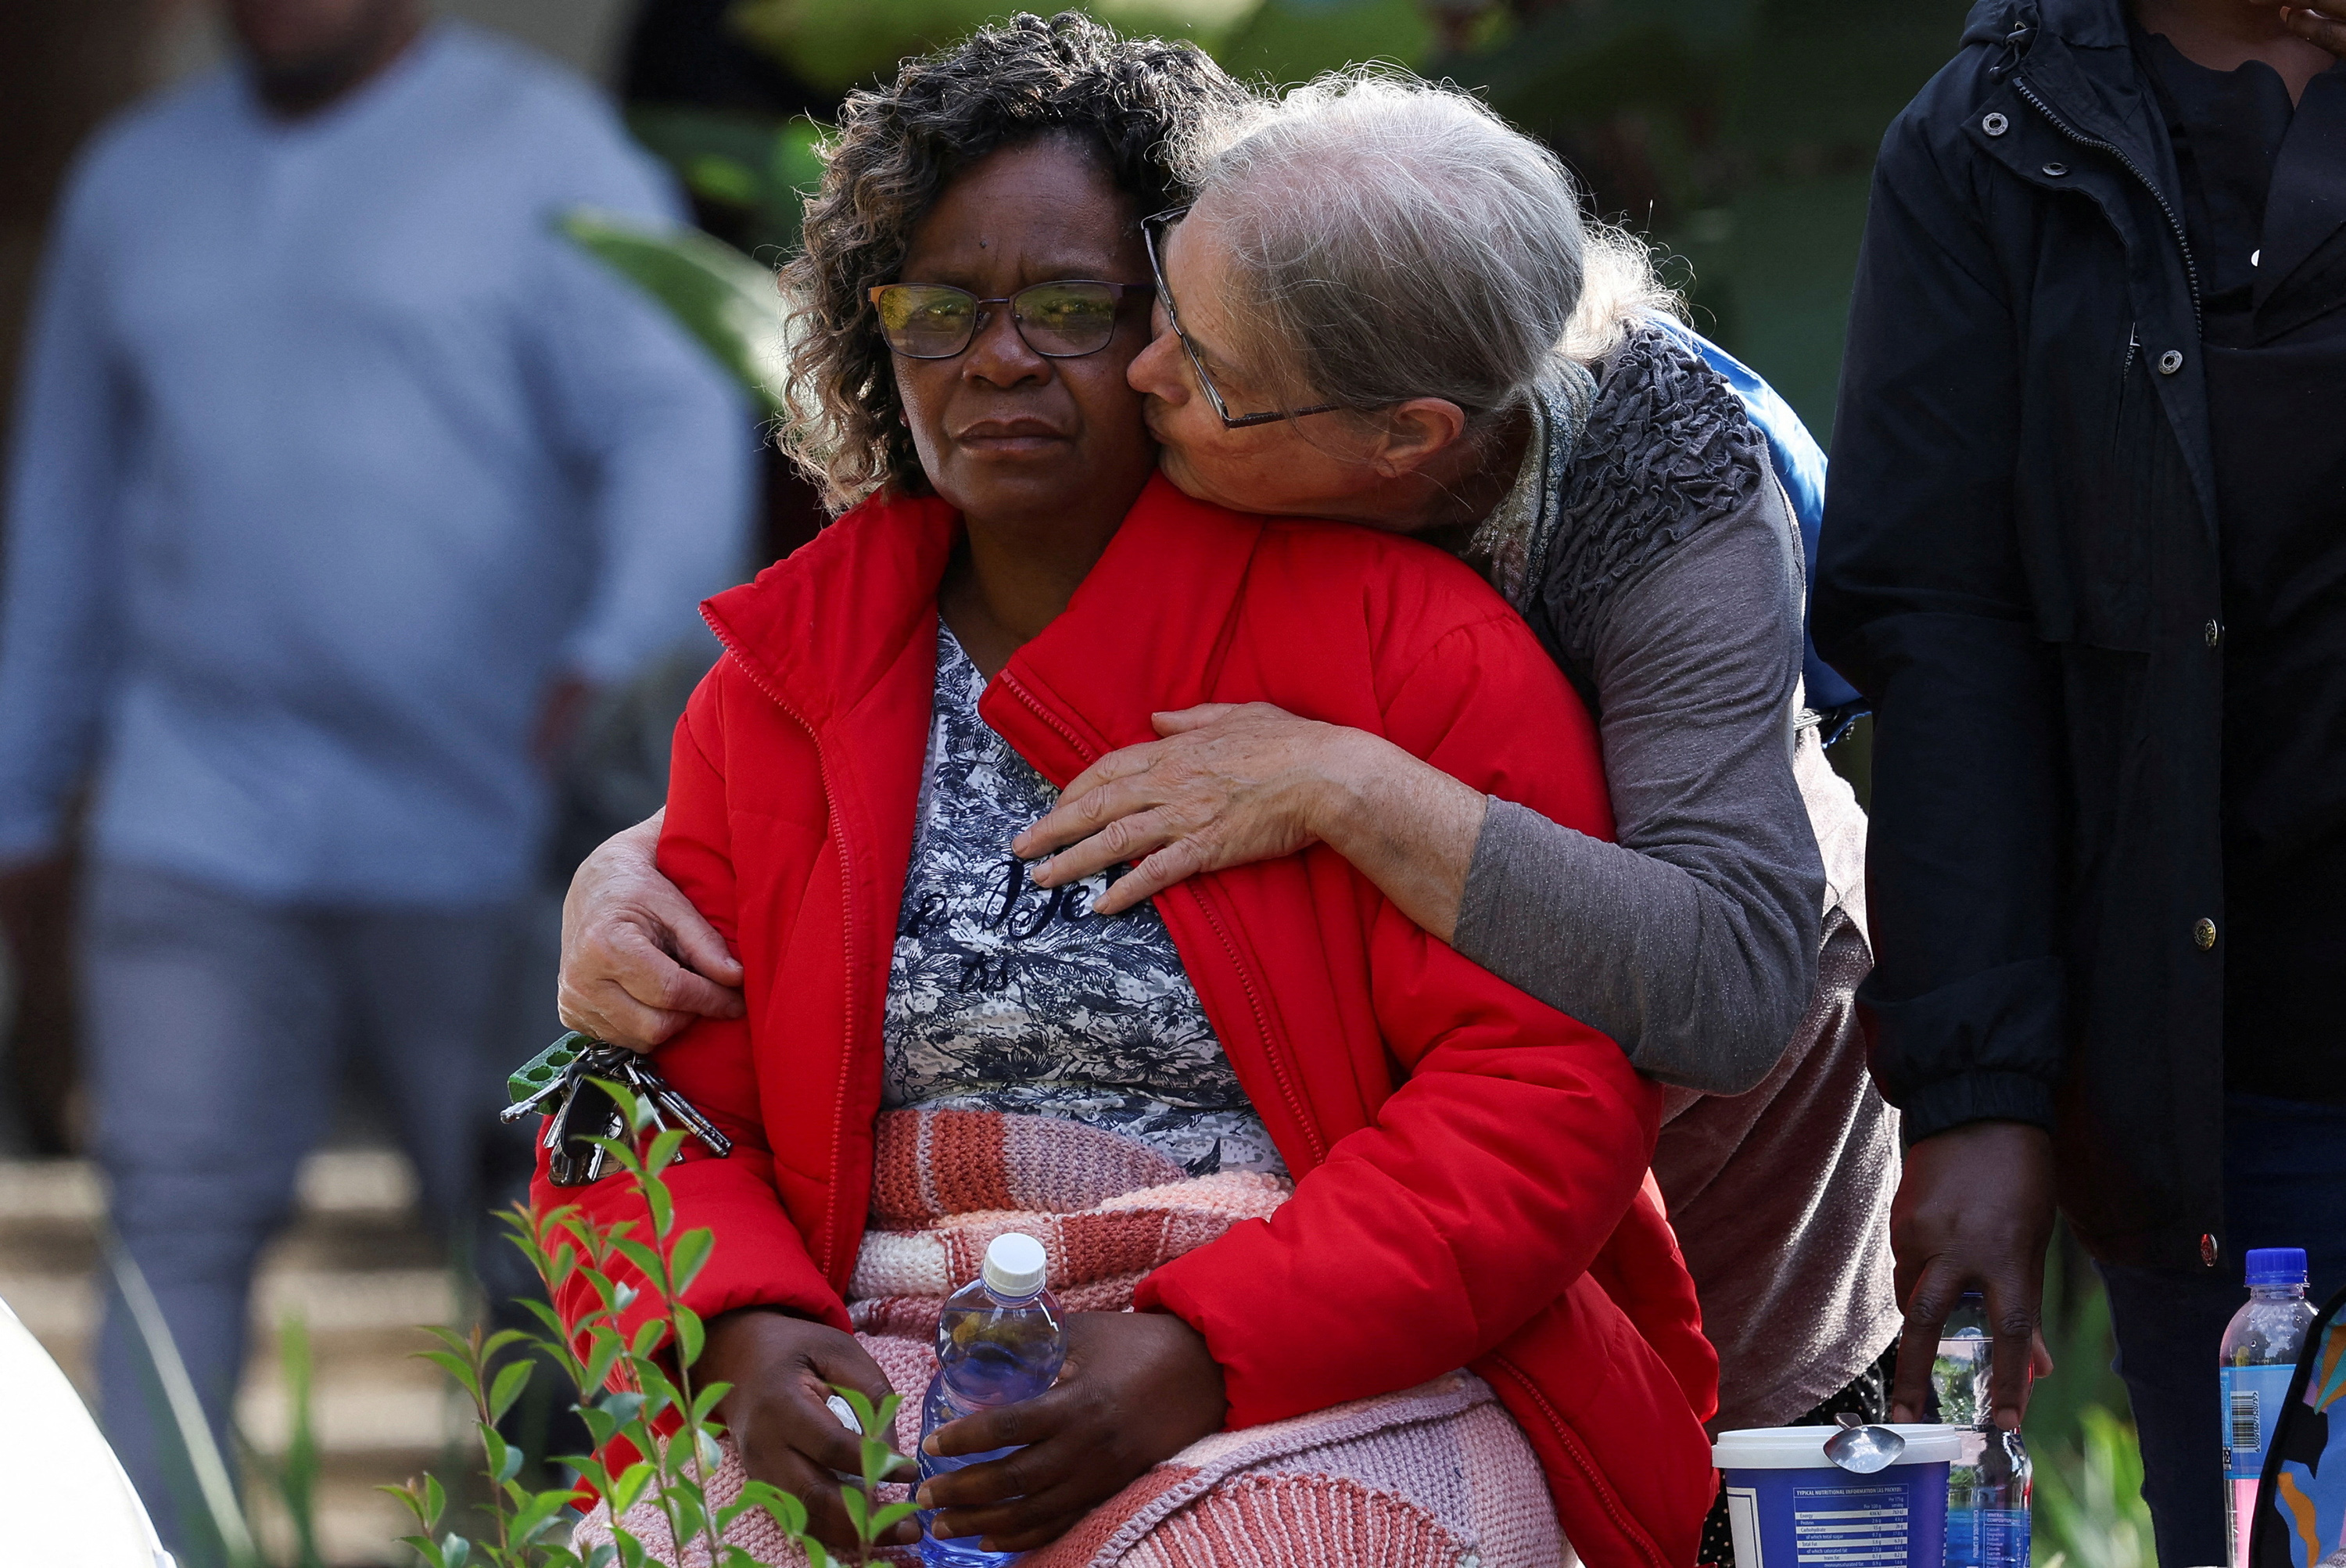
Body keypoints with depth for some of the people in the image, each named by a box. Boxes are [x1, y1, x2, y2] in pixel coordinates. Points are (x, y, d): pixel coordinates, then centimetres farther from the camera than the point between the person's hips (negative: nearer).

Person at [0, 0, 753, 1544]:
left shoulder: (547, 158, -5)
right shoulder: (138, 183, 11)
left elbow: (683, 433, -17)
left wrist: (621, 660, -35)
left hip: (483, 832, -3)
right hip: (203, 823, 3)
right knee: (176, 1226, -7)